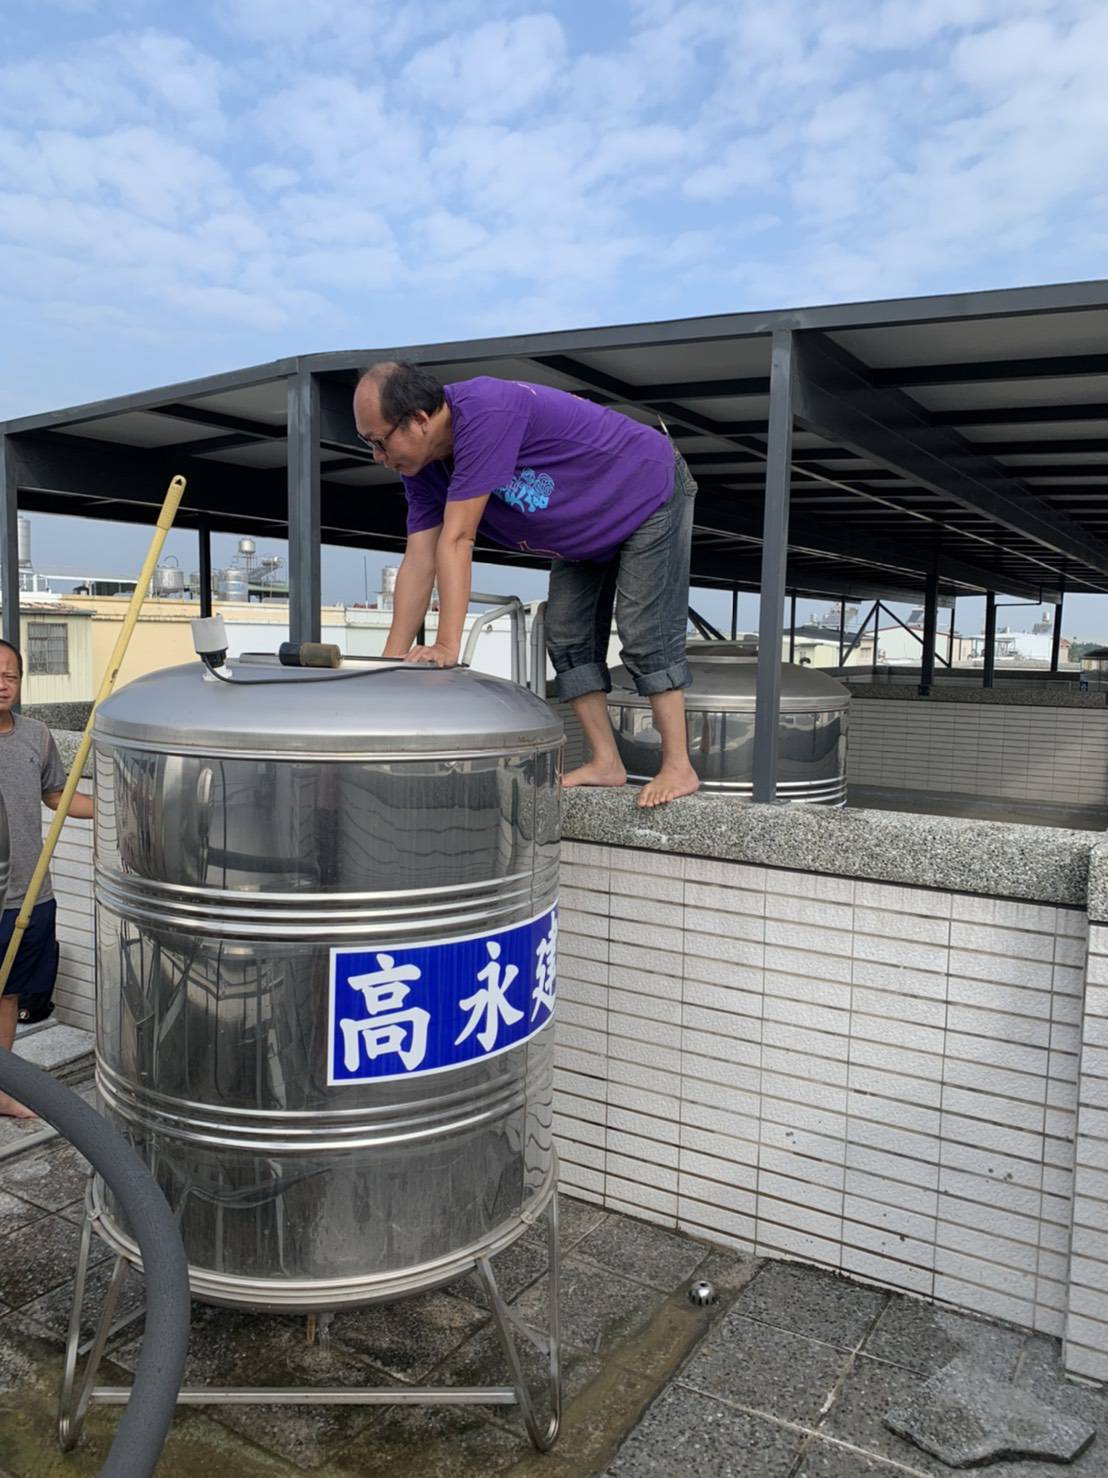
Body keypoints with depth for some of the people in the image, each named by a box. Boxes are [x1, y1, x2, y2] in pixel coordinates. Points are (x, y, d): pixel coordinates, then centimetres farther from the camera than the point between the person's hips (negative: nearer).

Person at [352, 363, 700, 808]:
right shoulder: (420, 468, -10)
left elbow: (456, 541, -39)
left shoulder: (484, 412, -38)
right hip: (586, 533, 8)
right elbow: (419, 561, -13)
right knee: (567, 637, 2)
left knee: (645, 634, -15)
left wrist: (447, 647, -37)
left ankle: (678, 767, -8)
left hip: (652, 493, -8)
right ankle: (606, 763, 7)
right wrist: (392, 662, -17)